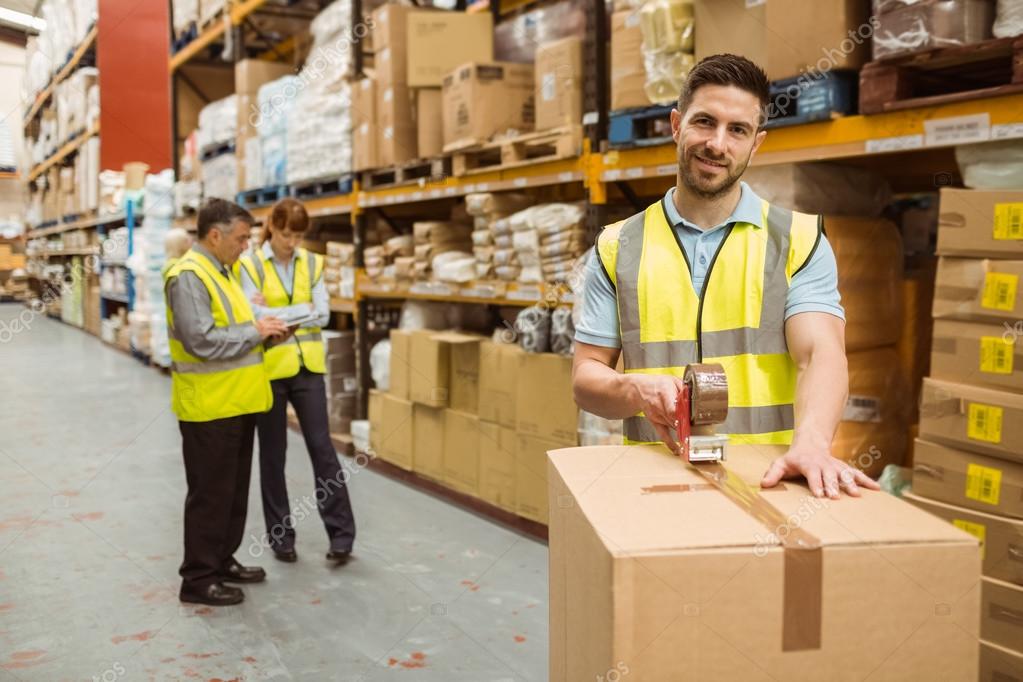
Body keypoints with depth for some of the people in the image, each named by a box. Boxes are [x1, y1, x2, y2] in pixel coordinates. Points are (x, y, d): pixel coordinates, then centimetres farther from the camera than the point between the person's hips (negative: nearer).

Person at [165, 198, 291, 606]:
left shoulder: (220, 271, 14)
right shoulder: (189, 276, -18)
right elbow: (202, 341, -27)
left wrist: (263, 333, 5)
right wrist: (254, 332, -17)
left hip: (235, 402, 10)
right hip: (209, 406, -10)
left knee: (235, 488, 17)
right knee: (210, 493, -1)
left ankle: (223, 560, 30)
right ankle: (198, 578, 10)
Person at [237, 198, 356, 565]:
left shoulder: (312, 263, 5)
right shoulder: (250, 265, -6)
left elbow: (323, 315, -4)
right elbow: (254, 316, -16)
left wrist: (275, 313, -11)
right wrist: (304, 310, -13)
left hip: (307, 367, 2)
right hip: (269, 368, -2)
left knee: (322, 447, 1)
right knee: (273, 454, 9)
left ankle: (341, 533, 8)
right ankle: (280, 535, 21)